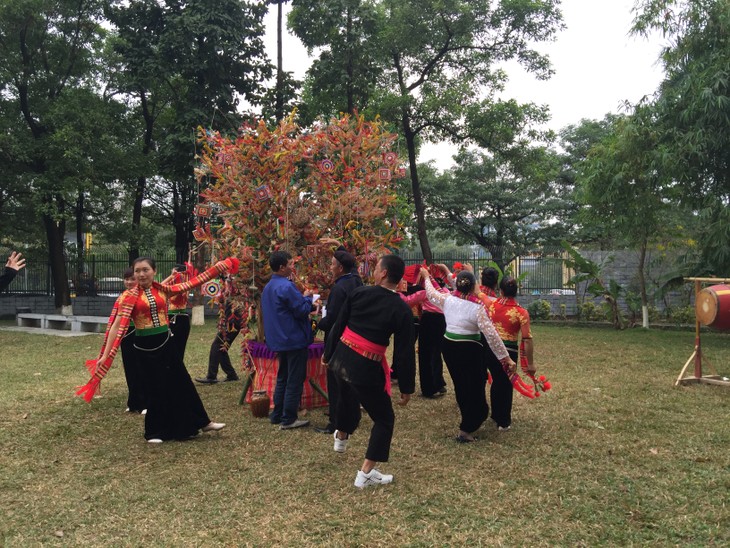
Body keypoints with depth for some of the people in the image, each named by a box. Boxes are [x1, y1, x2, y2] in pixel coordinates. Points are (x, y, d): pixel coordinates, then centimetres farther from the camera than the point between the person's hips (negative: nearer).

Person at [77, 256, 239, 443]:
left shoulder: (162, 290, 3)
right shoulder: (130, 296, -8)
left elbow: (191, 283, 5)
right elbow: (117, 325, -12)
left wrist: (219, 267, 4)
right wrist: (105, 355, -19)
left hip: (165, 342, 4)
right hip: (145, 347, -4)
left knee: (183, 381, 11)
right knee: (157, 388, 3)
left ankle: (202, 422, 25)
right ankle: (155, 432, 22)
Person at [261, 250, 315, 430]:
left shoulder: (268, 287, 11)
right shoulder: (287, 286, -20)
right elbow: (302, 310, -20)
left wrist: (303, 299, 19)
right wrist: (307, 297, 0)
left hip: (279, 340, 10)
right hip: (295, 339, -9)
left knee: (282, 378, 18)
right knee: (295, 381, -1)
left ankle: (277, 415, 23)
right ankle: (288, 419, 3)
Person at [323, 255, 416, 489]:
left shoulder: (358, 292, -4)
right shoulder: (402, 309, -13)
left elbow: (338, 325, 4)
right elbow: (405, 352, -11)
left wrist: (328, 353, 18)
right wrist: (406, 387, 0)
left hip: (341, 358, 5)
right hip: (366, 368, -5)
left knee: (348, 397, 36)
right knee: (384, 419, 14)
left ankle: (341, 438, 60)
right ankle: (365, 473, 14)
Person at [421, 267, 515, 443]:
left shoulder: (447, 300, -5)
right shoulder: (477, 307, -16)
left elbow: (431, 293, 16)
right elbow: (491, 334, -20)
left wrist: (427, 277, 34)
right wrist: (505, 357, -16)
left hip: (449, 346, 6)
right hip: (469, 349, -6)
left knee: (460, 384, 22)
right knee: (474, 388, 4)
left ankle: (468, 419, 41)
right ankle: (465, 430, 4)